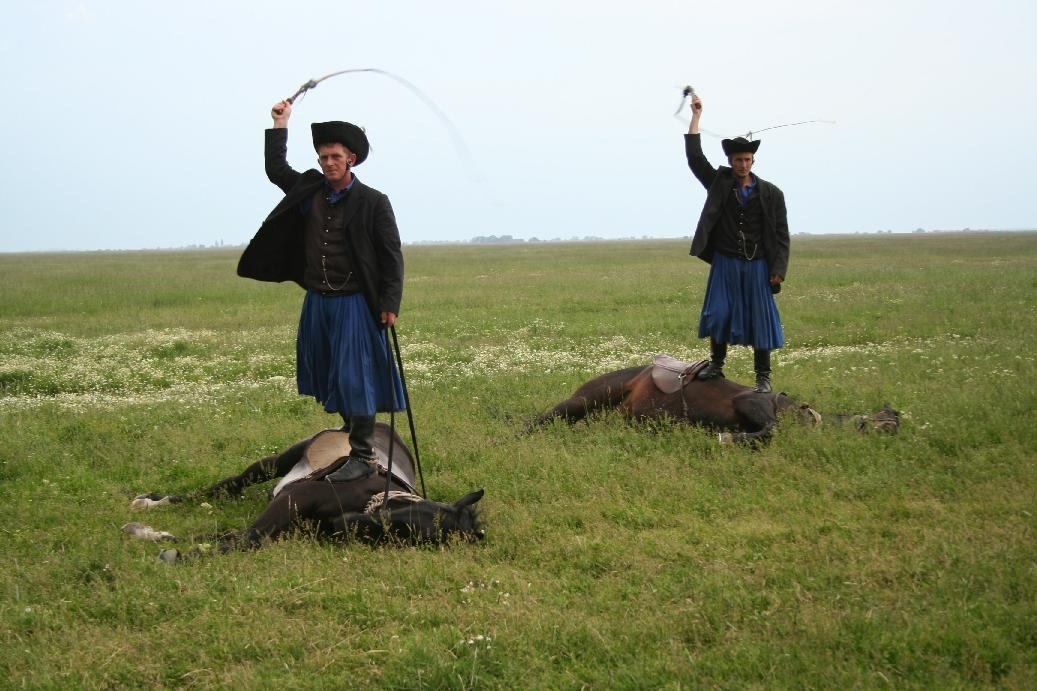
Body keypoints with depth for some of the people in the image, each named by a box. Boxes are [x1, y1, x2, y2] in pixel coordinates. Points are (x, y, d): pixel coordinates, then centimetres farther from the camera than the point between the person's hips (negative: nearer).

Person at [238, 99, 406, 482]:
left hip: (355, 303, -6)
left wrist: (390, 304, -13)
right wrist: (279, 126, 15)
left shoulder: (373, 202, -8)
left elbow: (392, 257, -7)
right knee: (323, 373, 15)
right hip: (317, 302, 6)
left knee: (355, 376, -7)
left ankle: (362, 457, -4)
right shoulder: (310, 189, 7)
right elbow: (276, 170, 22)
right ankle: (352, 428, 34)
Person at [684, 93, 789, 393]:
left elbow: (781, 234, 2)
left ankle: (763, 377, 8)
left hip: (757, 266, -1)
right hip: (724, 264, 1)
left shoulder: (771, 194, 2)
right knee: (718, 315, -2)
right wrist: (696, 116, -4)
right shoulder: (719, 183, 5)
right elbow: (694, 156, -3)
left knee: (761, 320, 1)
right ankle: (716, 366, 15)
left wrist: (778, 270, -7)